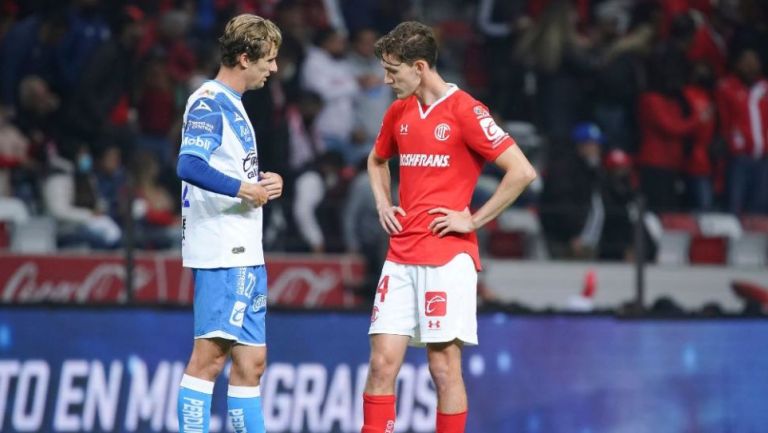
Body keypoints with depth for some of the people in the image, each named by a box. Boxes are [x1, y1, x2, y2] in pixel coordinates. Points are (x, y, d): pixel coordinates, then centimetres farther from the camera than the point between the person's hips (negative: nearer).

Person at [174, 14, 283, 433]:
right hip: (221, 252, -10)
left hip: (245, 253, 10)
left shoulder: (230, 104, 19)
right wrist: (245, 189, -20)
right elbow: (189, 166, -26)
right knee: (210, 354, -10)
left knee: (250, 360, 10)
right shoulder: (208, 103, -12)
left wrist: (261, 182, 10)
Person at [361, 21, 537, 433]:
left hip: (447, 257, -6)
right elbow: (377, 160, 34)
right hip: (401, 257, 6)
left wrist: (474, 220, -11)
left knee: (444, 367, -3)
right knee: (382, 364, 0)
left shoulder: (465, 111, -9)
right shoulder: (398, 112, 12)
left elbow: (522, 171, -13)